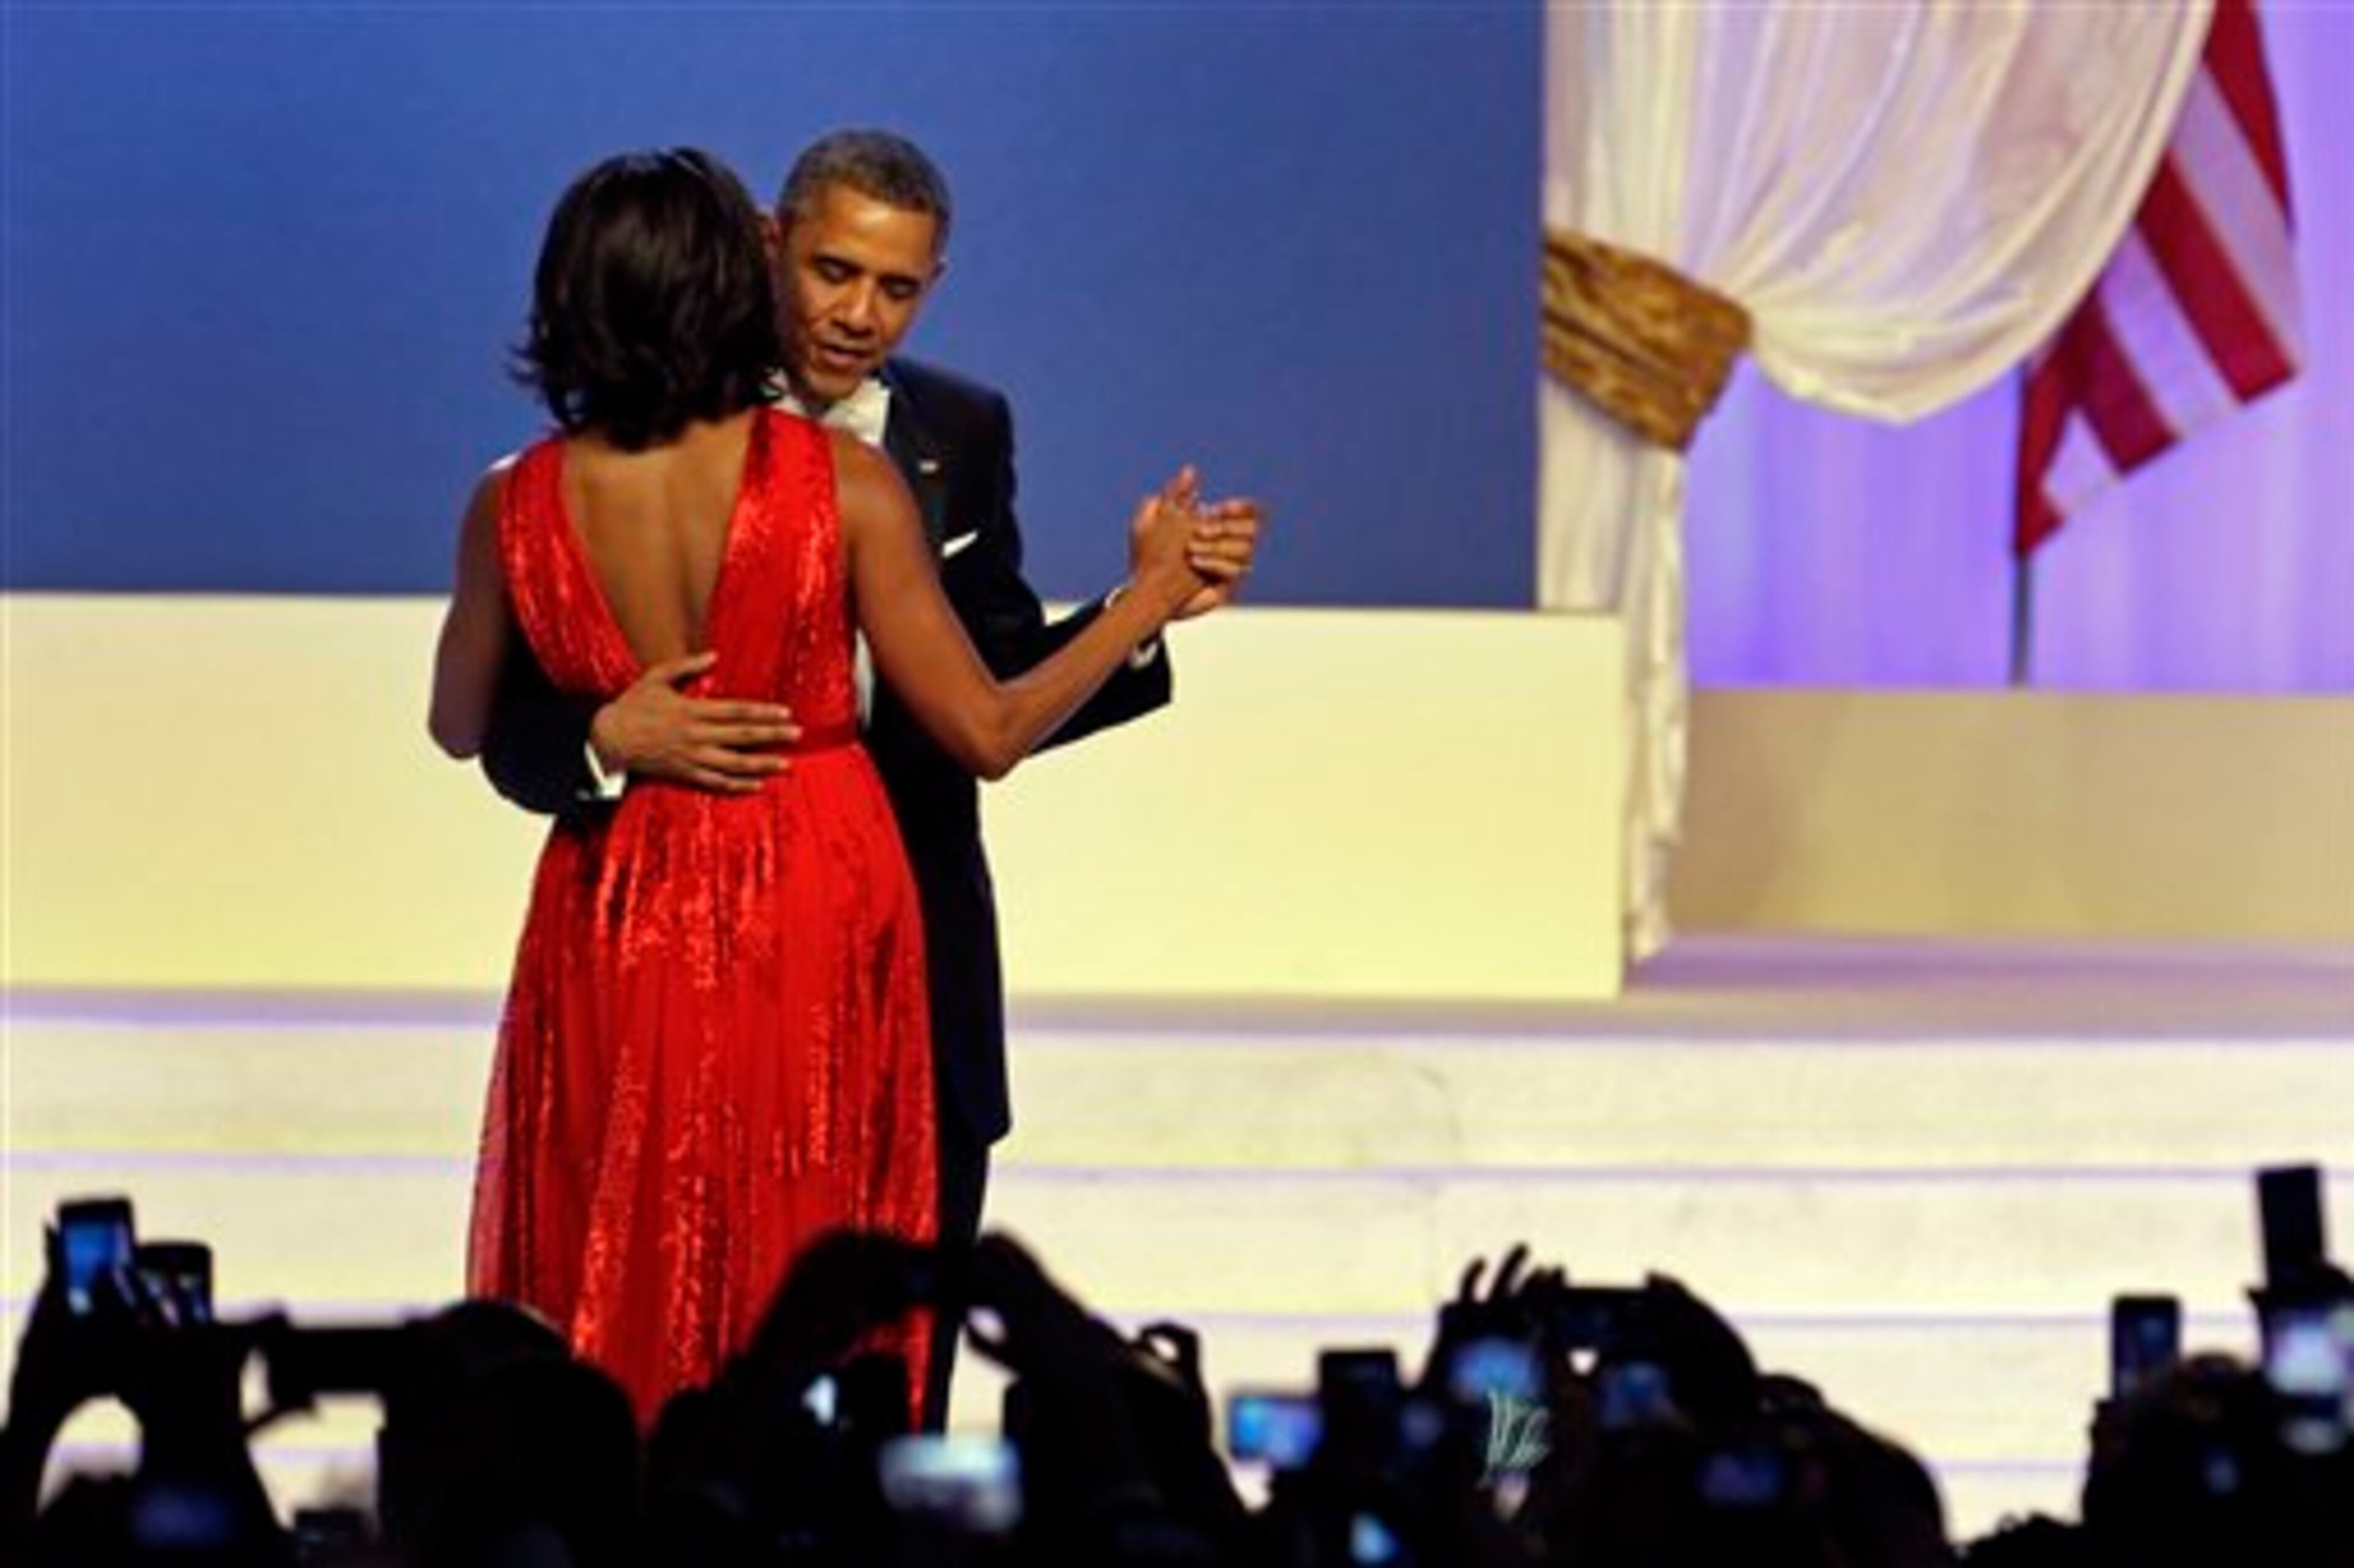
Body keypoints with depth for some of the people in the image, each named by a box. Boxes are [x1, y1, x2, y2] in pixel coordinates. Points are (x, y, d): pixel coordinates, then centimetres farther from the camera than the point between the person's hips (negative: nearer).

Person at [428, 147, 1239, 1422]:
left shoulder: (517, 505, -8)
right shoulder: (841, 483, -13)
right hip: (815, 932, -1)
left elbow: (459, 728, 9)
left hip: (617, 934, 1)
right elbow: (987, 733, -8)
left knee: (613, 1317, 12)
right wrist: (1150, 597, 4)